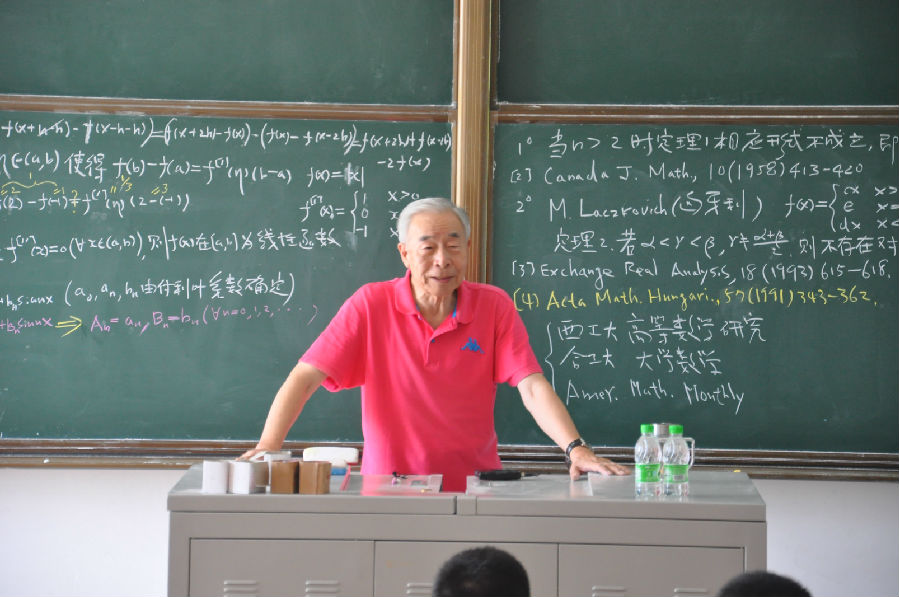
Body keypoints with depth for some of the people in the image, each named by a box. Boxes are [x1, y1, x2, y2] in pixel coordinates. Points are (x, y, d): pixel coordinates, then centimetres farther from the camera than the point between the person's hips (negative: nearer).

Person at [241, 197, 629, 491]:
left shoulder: (495, 306, 2)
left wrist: (576, 448, -21)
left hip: (474, 490, 1)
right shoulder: (371, 305, -2)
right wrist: (268, 446, -21)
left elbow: (532, 388, -5)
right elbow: (305, 376, -6)